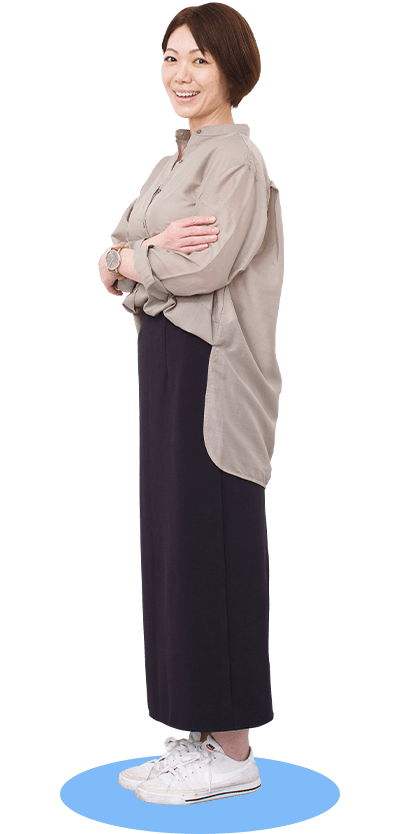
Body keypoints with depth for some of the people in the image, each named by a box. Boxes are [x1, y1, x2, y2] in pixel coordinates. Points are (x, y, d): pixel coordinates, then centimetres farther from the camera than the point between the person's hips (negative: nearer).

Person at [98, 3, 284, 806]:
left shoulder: (238, 159, -9)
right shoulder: (173, 163, 19)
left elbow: (211, 263, -22)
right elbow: (116, 257, 12)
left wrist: (130, 259, -5)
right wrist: (151, 251, -10)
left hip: (210, 367, -9)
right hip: (164, 358, 9)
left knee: (211, 544, -5)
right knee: (175, 542, 10)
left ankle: (234, 750, 5)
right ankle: (203, 735, 20)